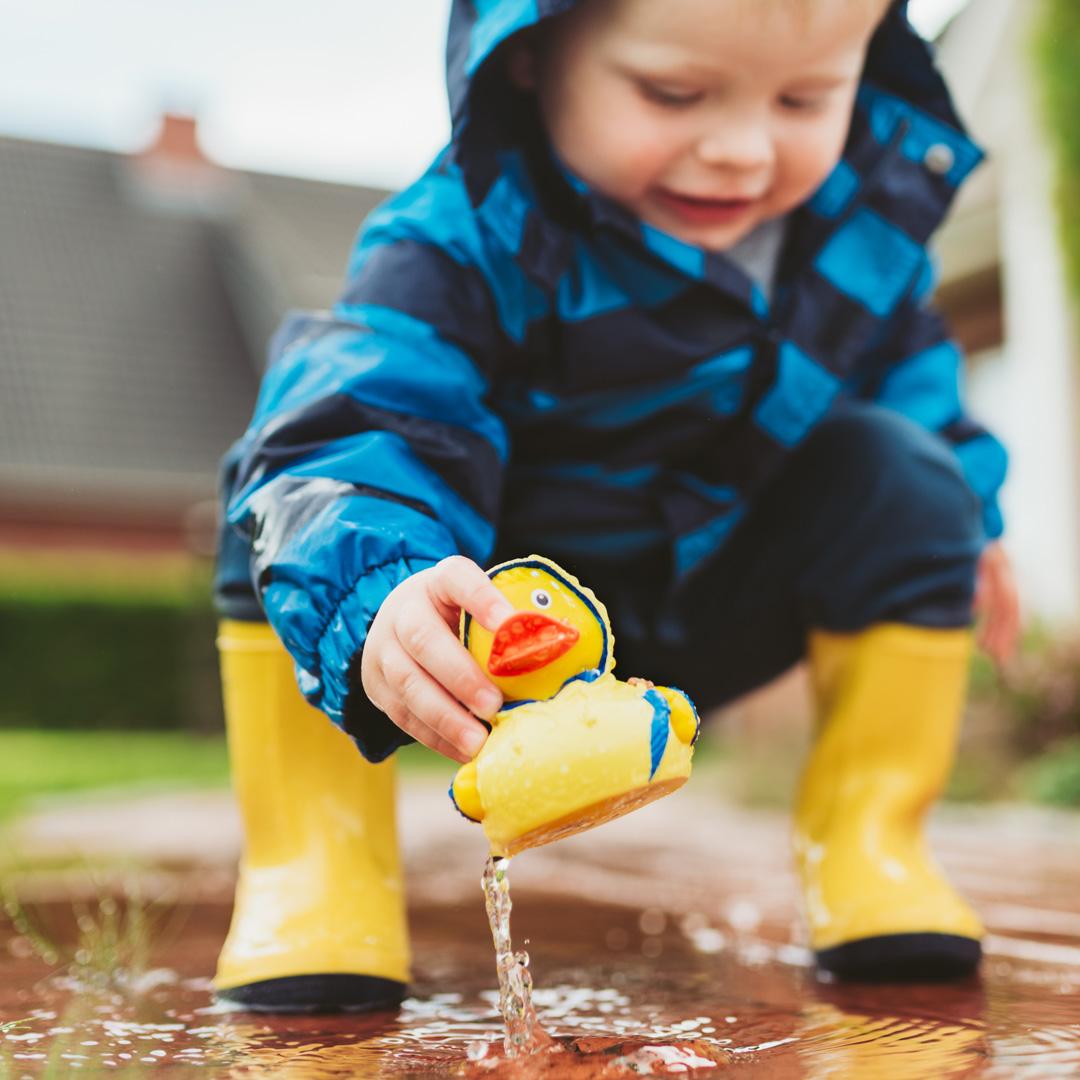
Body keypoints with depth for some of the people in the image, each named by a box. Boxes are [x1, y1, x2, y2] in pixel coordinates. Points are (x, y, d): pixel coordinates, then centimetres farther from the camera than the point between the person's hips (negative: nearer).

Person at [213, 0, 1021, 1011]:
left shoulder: (870, 199, -12)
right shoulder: (464, 240, -30)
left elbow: (899, 350, 10)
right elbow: (363, 435, -43)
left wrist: (960, 516, 17)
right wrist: (374, 609, -64)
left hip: (709, 607, 4)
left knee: (903, 482, -17)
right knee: (293, 484, -27)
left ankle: (865, 838, -5)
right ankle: (312, 861, -18)